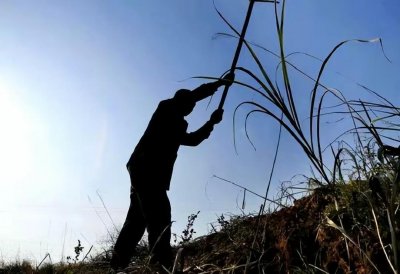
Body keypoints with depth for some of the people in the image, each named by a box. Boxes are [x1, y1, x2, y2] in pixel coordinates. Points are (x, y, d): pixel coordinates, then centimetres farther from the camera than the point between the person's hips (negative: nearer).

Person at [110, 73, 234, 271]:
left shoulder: (176, 123, 26)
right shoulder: (167, 108, 5)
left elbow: (192, 140, 29)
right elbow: (195, 95, 0)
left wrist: (211, 123, 26)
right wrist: (220, 83, 5)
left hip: (143, 170, 9)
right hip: (146, 168, -9)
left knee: (137, 219, 8)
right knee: (159, 214, -18)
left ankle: (118, 265, 10)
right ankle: (162, 263, -26)